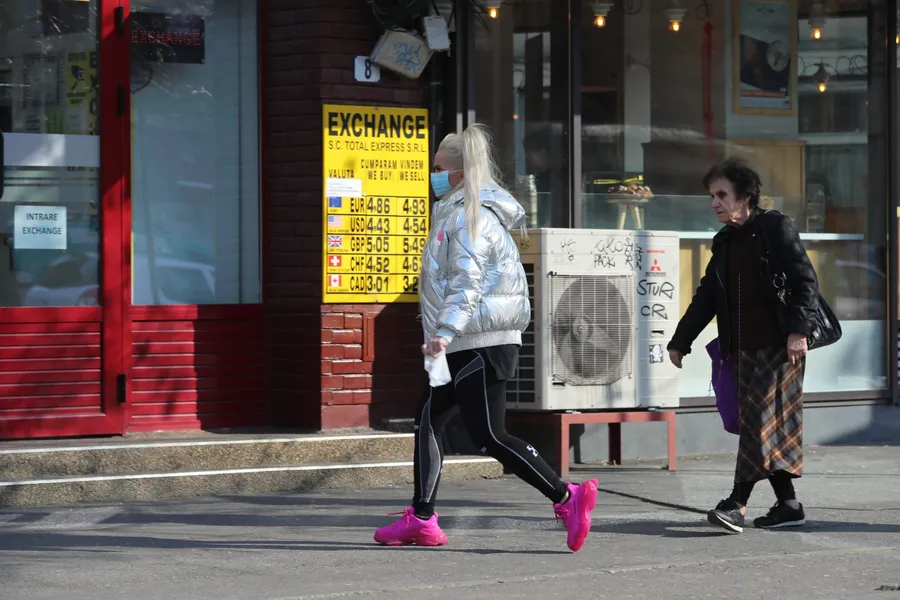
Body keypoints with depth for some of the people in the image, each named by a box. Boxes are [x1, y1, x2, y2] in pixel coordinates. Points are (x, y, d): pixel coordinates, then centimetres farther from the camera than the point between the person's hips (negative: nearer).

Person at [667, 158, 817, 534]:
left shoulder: (775, 227, -3)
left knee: (762, 421, -11)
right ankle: (788, 505, 8)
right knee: (771, 425, 5)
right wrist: (680, 341, 20)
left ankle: (737, 503, -18)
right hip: (744, 347, 7)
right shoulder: (724, 242, 17)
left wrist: (798, 329, -19)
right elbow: (706, 298, 23)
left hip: (779, 344, -7)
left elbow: (805, 280, -10)